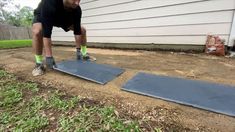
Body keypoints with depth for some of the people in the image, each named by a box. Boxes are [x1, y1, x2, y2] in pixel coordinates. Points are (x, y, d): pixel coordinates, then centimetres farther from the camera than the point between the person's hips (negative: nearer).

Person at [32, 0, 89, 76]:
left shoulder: (77, 9, -30)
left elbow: (77, 30, -24)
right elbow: (46, 32, -46)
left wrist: (78, 50, -24)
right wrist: (49, 56, -47)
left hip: (62, 17, 4)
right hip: (42, 16, -4)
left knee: (82, 30, -5)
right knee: (37, 32, -36)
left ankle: (84, 54, 11)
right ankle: (39, 64, -17)